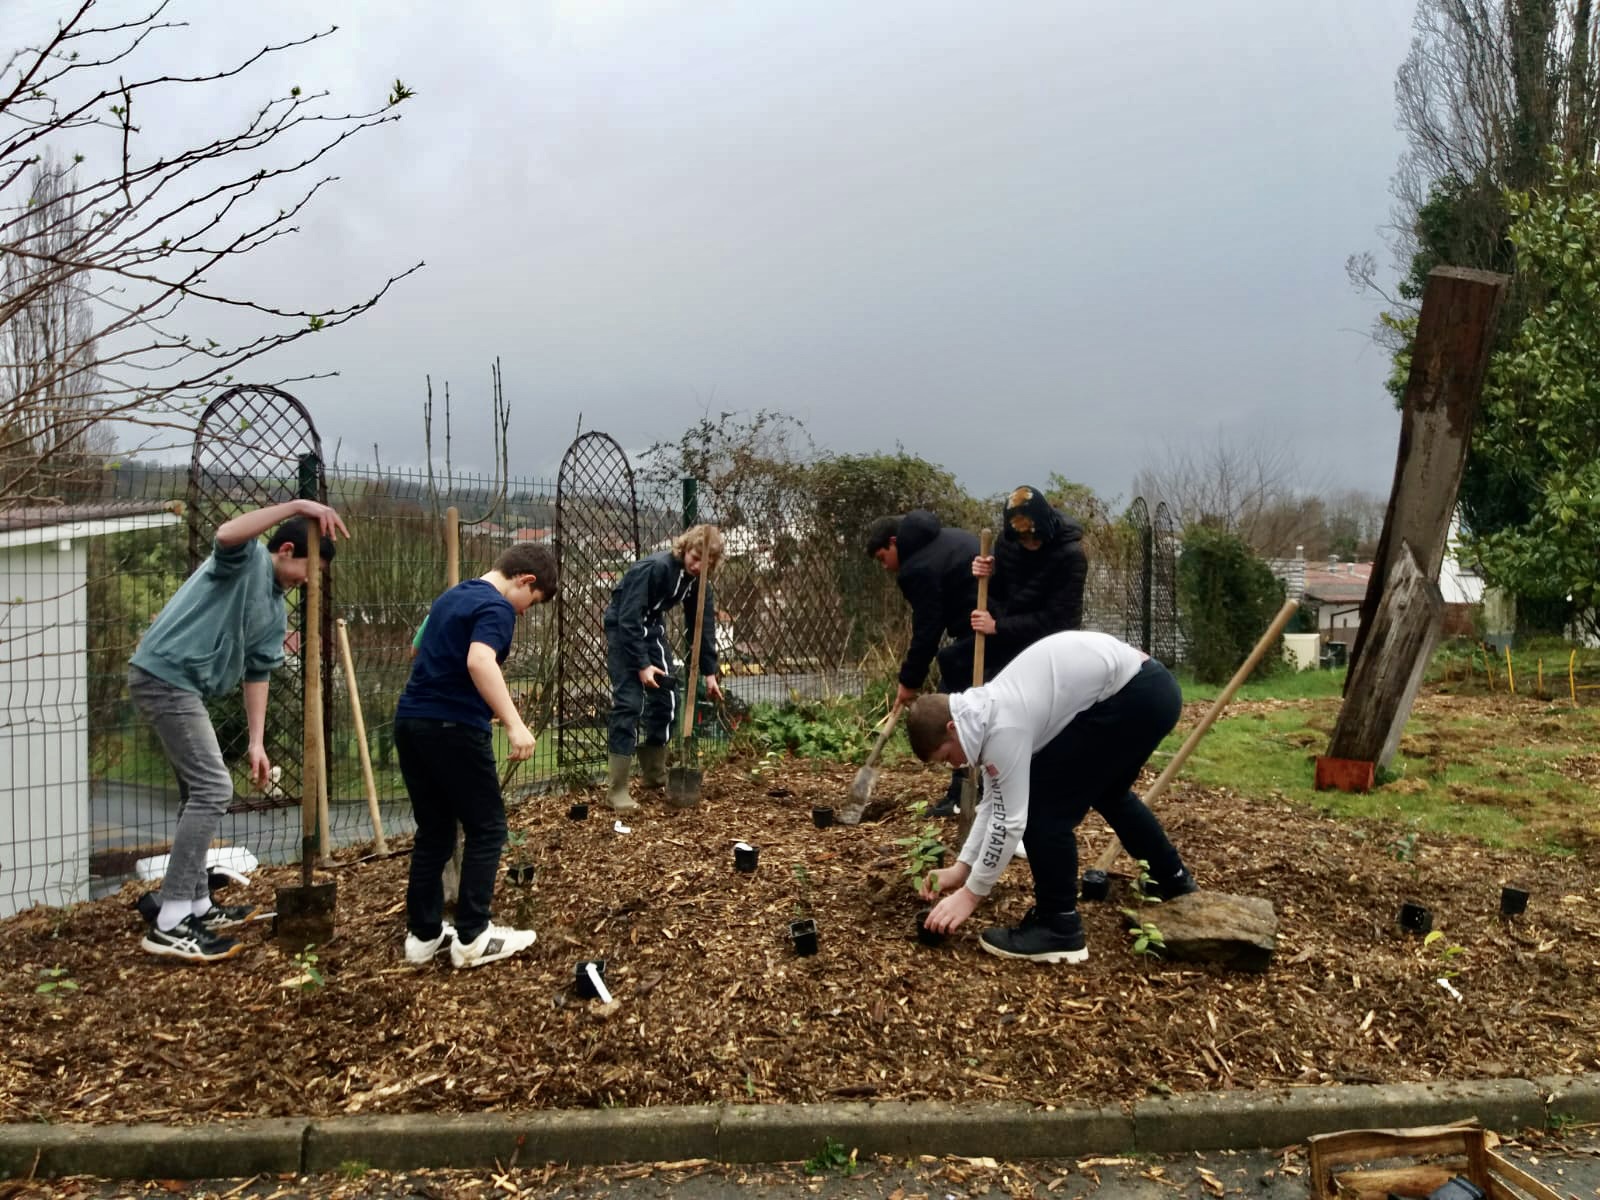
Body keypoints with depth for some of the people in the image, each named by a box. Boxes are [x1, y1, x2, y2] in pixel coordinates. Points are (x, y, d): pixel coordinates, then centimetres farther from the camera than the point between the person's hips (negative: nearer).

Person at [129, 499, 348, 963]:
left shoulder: (276, 610, 16)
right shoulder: (247, 560, -7)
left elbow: (258, 673, 16)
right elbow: (226, 533, -32)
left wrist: (256, 743, 11)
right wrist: (297, 505, -30)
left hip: (181, 686, 10)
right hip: (164, 675, -10)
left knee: (202, 792, 16)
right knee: (213, 789, -13)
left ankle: (195, 905, 27)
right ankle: (169, 924, -10)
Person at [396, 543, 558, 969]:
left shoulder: (452, 596, 19)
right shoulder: (497, 607, -10)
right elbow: (479, 661, -28)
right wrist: (514, 724, -34)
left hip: (410, 720, 9)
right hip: (453, 727, -9)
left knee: (433, 831, 16)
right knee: (487, 829, 3)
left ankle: (423, 934, 19)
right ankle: (472, 937, 5)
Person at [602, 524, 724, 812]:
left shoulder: (697, 581, -6)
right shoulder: (654, 568, -29)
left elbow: (702, 625, 3)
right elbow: (628, 619, -30)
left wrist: (709, 671, 1)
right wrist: (642, 665, -31)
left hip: (651, 627, 8)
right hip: (622, 626, -7)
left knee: (667, 697, 5)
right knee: (629, 702, -15)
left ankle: (655, 774, 21)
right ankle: (617, 789, -11)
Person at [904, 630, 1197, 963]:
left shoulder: (1004, 726, -22)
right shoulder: (985, 714, 7)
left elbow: (1010, 819, -17)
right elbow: (995, 802, 15)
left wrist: (970, 893, -7)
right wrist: (962, 866, 15)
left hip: (1135, 696, -11)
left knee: (1047, 807, -9)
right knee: (1107, 791, 32)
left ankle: (1058, 928, 2)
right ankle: (1174, 880, 52)